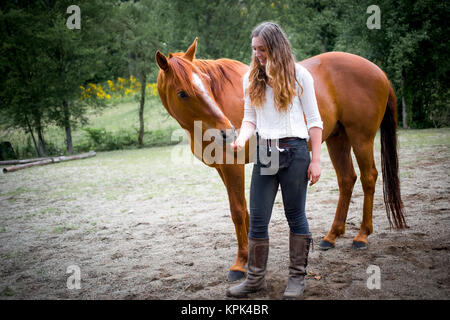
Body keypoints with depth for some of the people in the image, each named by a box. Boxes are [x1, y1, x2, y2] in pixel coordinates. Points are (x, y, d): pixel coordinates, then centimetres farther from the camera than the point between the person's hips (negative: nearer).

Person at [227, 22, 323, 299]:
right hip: (264, 152, 4)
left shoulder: (299, 75, -3)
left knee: (295, 216, 6)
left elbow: (314, 120, -2)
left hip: (294, 152, -3)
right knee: (257, 219, 5)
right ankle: (256, 278, 19)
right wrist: (242, 139, -13)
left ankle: (298, 277, 20)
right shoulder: (252, 78, 8)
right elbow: (250, 118, 9)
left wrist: (316, 160, -7)